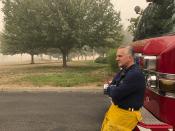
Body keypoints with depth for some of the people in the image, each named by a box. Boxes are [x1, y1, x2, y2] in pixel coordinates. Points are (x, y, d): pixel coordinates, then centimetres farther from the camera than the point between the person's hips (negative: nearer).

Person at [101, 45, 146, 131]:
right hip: (115, 109, 9)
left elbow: (116, 94, -25)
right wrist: (114, 90, -10)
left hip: (125, 114, -9)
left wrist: (111, 89, -4)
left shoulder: (136, 74, -24)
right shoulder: (123, 71, 7)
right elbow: (109, 89, 11)